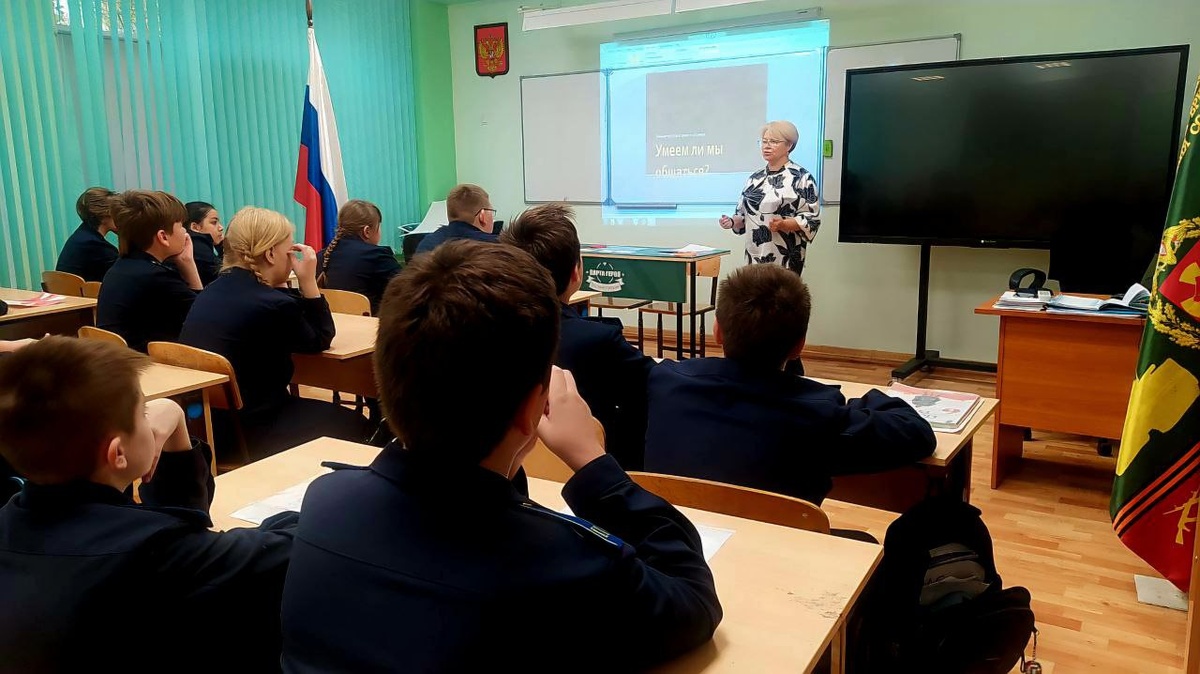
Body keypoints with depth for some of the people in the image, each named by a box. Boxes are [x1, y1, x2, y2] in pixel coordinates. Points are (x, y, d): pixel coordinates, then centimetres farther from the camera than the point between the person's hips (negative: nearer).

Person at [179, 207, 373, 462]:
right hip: (246, 434, -9)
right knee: (354, 425, 9)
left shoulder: (213, 291, 6)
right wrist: (309, 281, -6)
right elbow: (320, 341, -3)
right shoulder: (273, 304, -22)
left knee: (328, 413, 25)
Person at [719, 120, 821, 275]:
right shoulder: (755, 178, 14)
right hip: (755, 256, 5)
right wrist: (733, 222, -1)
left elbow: (812, 219, -8)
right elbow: (744, 214, 20)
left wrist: (783, 224, -23)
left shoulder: (802, 178, -4)